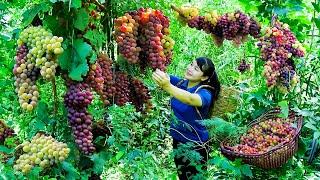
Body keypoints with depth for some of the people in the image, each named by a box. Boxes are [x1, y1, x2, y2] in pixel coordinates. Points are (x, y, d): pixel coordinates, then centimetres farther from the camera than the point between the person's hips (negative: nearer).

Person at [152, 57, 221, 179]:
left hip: (196, 145, -6)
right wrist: (158, 76, -37)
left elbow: (190, 99, -44)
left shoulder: (205, 93, -23)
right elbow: (166, 77, -14)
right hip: (177, 140, 6)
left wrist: (167, 86, -58)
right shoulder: (181, 83, -3)